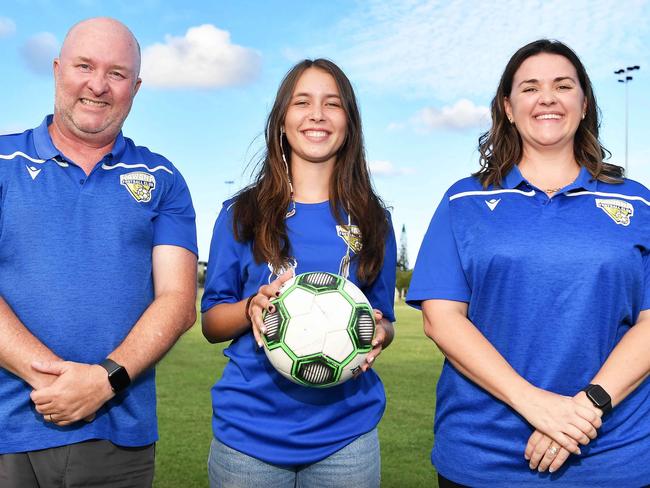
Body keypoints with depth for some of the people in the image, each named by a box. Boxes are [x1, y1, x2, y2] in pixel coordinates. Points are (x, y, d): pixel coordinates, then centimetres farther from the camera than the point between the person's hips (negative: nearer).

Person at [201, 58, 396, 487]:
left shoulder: (372, 221, 4)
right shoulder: (242, 214, 0)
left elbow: (384, 320, 10)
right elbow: (211, 324, 3)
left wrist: (378, 334, -12)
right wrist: (252, 307, -16)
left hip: (344, 433, 1)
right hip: (250, 431, -1)